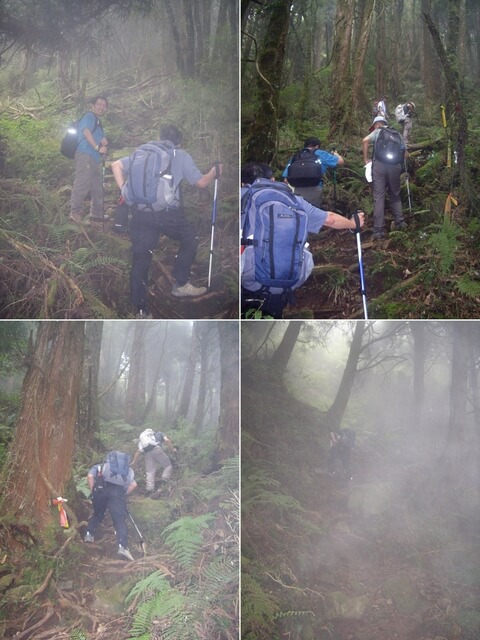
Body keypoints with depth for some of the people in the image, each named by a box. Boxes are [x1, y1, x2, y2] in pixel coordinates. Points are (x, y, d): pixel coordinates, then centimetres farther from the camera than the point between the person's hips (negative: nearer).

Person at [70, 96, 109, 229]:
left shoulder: (98, 122, 28)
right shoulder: (89, 116, 1)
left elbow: (101, 140, 30)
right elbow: (86, 131, -16)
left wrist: (105, 143, 6)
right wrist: (98, 147, -19)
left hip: (95, 158, 10)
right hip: (85, 155, -10)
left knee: (97, 189, 8)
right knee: (83, 183, -17)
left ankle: (96, 217, 11)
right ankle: (75, 211, -15)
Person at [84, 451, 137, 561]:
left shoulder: (98, 467, 33)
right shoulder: (127, 470, 37)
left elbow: (90, 476, 10)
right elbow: (133, 484, 20)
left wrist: (93, 492, 15)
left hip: (102, 488, 1)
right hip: (118, 491, -1)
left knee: (97, 514, 28)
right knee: (120, 520, -8)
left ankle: (89, 534, 16)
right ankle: (123, 546, -25)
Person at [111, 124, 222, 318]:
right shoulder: (181, 156, 11)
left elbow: (116, 165, 11)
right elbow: (201, 182, 12)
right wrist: (215, 172, 31)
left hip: (140, 213, 3)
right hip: (167, 212, -3)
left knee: (140, 259, 8)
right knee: (190, 238, 24)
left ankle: (141, 311, 9)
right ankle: (181, 284, 22)